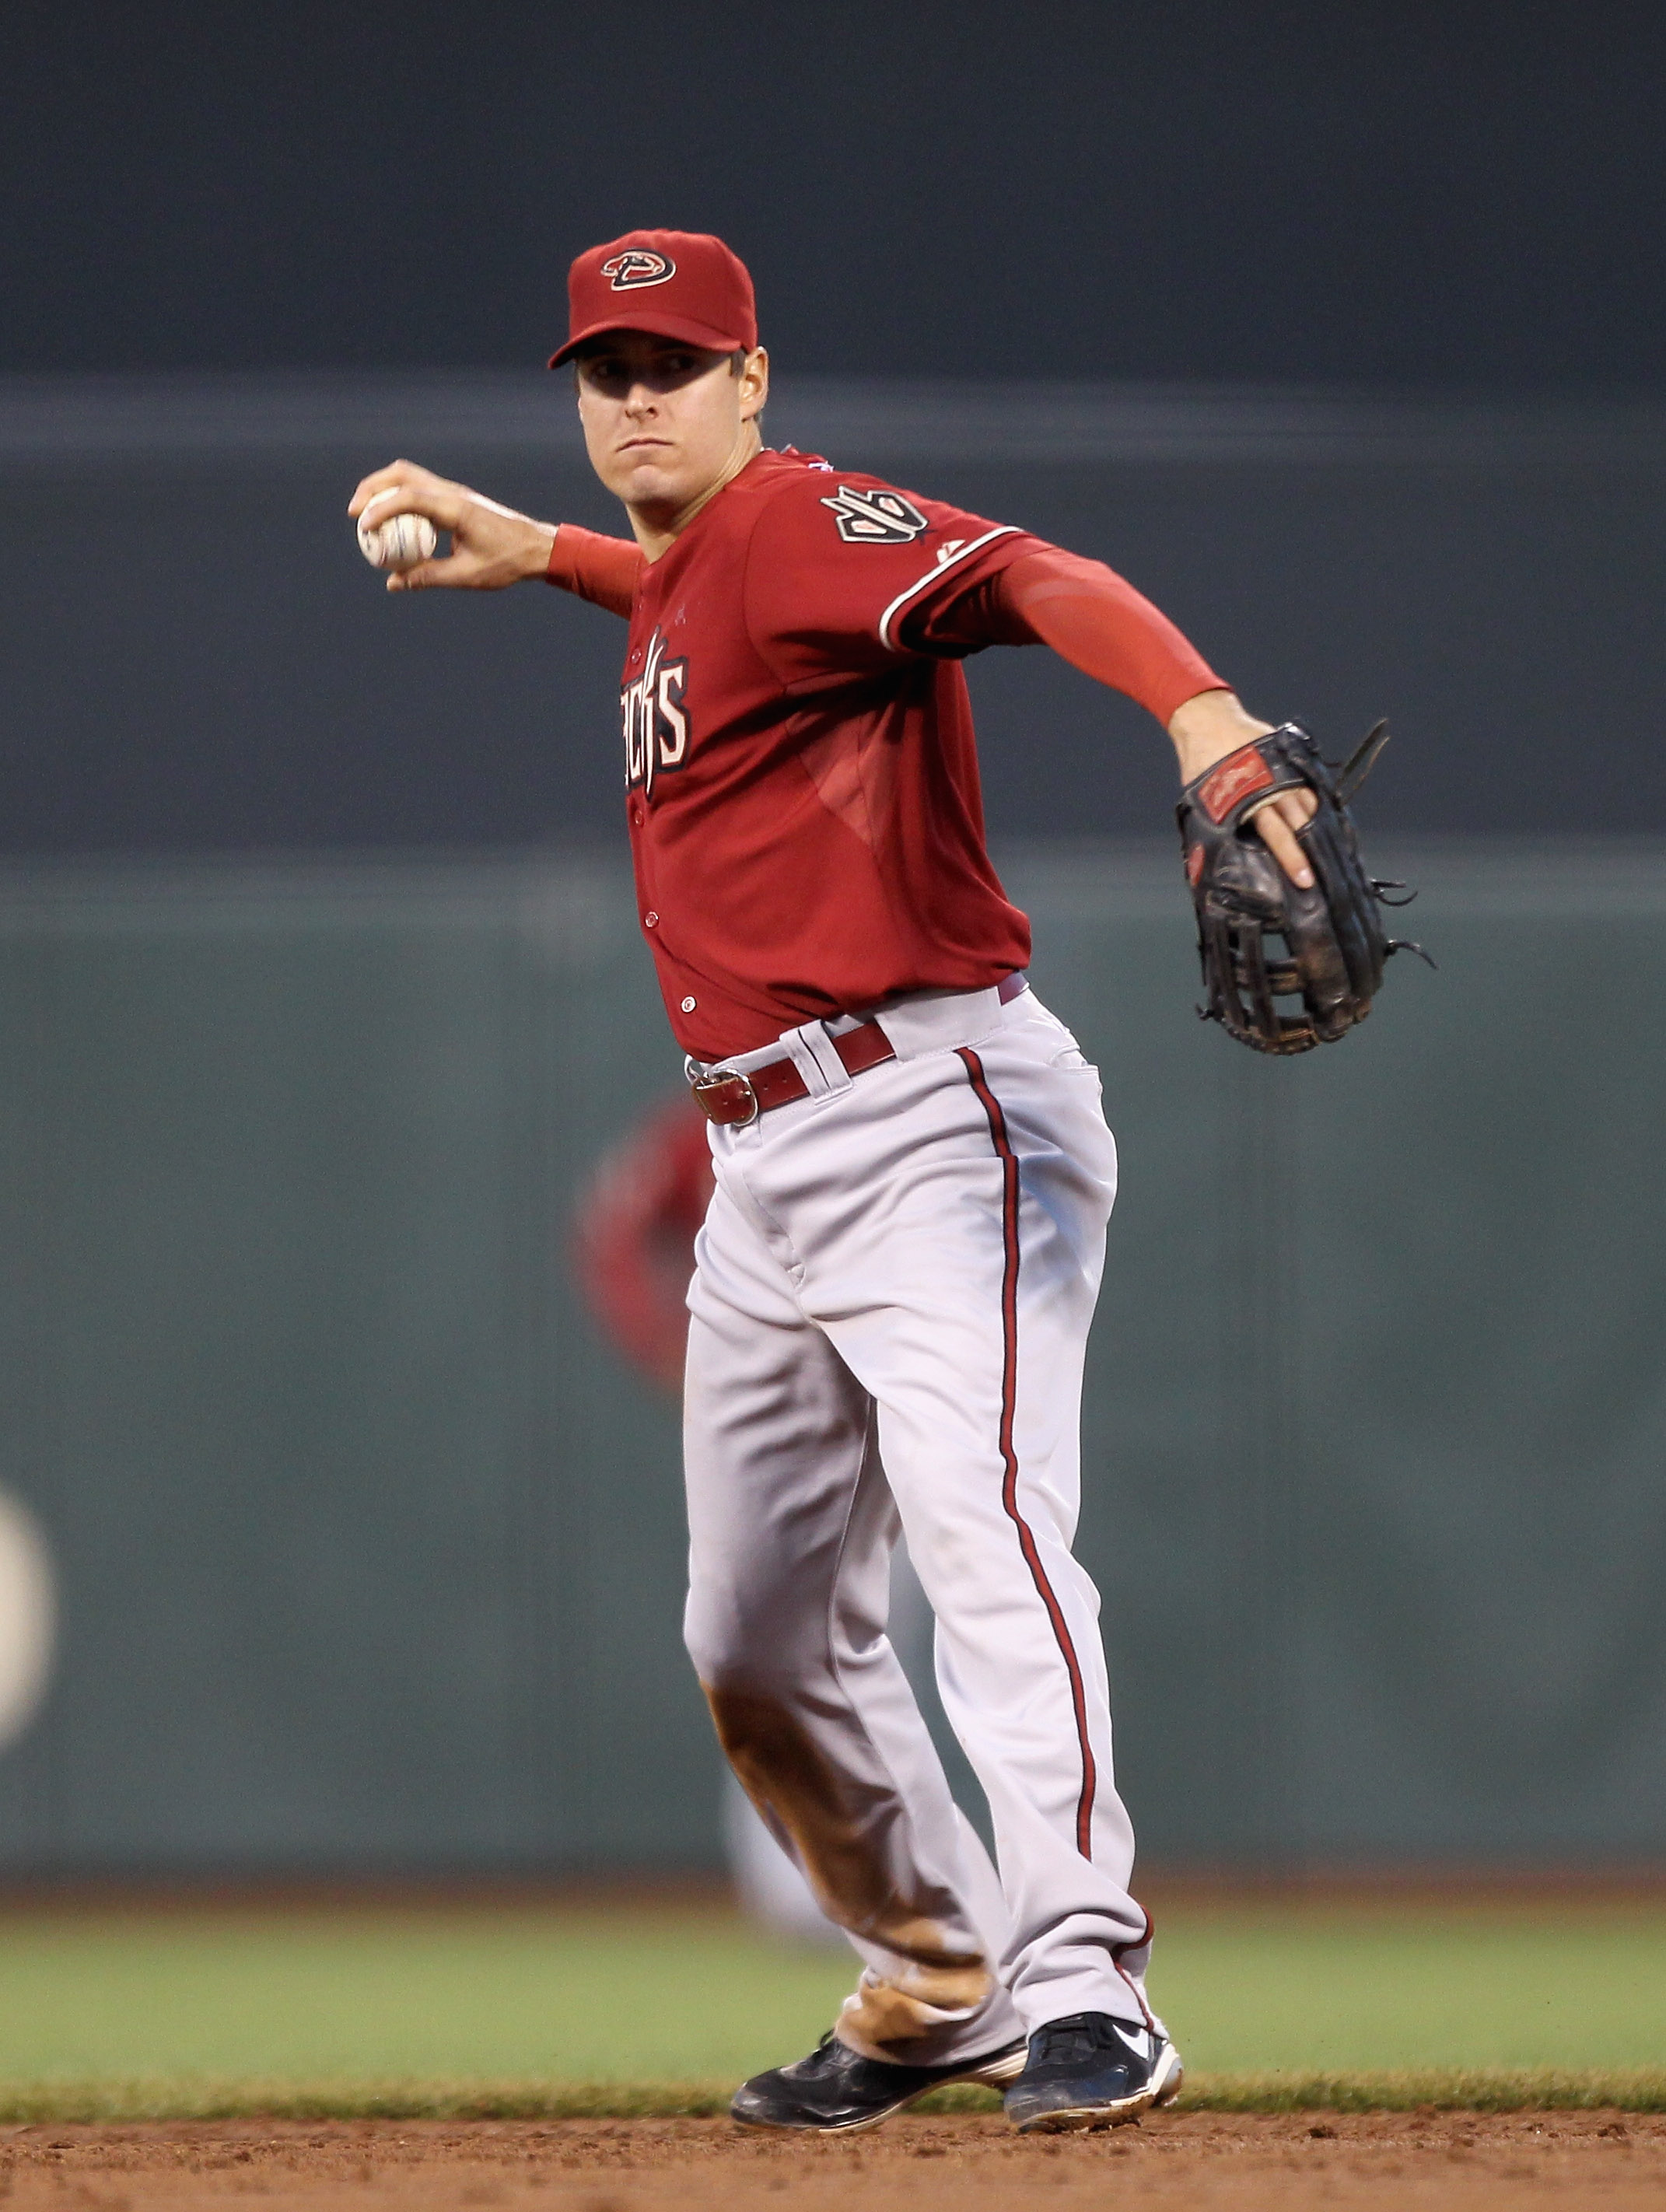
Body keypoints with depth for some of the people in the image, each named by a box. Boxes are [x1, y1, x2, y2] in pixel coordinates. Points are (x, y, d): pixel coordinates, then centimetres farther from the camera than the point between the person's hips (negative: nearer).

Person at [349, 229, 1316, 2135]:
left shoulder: (801, 524, -11)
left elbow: (1032, 581, -29)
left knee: (983, 1522, -26)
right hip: (767, 1168, 10)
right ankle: (940, 1983, 30)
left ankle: (1084, 1993, -35)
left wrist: (1200, 712, -47)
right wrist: (540, 554, 36)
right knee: (756, 1638, 14)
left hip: (931, 1121, -10)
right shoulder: (677, 578, 17)